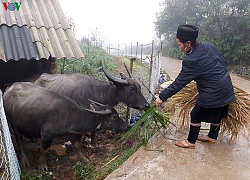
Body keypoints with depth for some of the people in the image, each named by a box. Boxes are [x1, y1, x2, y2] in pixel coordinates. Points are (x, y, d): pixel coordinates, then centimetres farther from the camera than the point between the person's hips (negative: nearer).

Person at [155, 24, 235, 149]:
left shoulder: (191, 62, -24)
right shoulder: (209, 46, -1)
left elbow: (178, 83, -22)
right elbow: (223, 62, 11)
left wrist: (162, 97, -15)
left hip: (211, 94, -9)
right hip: (226, 89, 9)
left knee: (196, 115, 8)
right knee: (217, 113, 23)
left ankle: (191, 142, 21)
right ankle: (212, 136, 43)